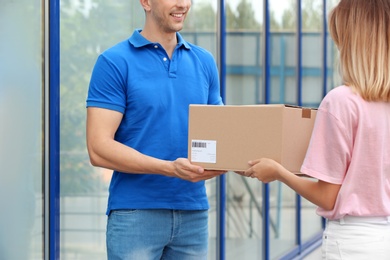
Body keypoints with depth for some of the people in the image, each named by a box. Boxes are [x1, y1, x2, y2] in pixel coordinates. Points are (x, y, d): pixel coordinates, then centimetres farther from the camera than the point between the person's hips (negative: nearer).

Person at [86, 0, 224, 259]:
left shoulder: (205, 62, 11)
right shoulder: (115, 62, -5)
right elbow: (99, 148, -11)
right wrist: (170, 168, -22)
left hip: (194, 213, 5)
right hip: (135, 214, -5)